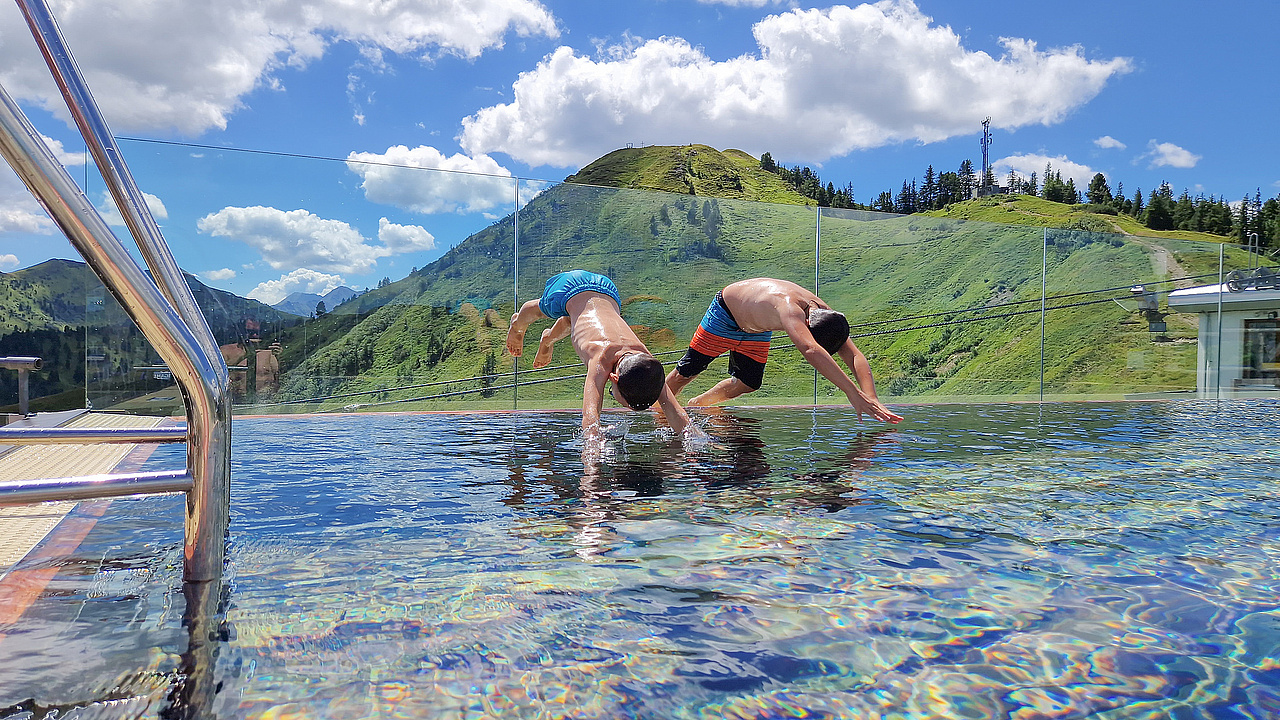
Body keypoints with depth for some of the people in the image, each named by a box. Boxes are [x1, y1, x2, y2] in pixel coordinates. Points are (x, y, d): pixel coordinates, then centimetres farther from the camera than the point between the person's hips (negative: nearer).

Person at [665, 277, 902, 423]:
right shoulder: (789, 307, -48)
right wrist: (853, 392, -68)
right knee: (687, 371, 1)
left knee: (748, 383, 10)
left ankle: (695, 405, 32)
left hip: (756, 328, 6)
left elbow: (855, 357, -31)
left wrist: (872, 400, -47)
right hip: (726, 310, -6)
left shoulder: (827, 315, -27)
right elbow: (810, 350, -63)